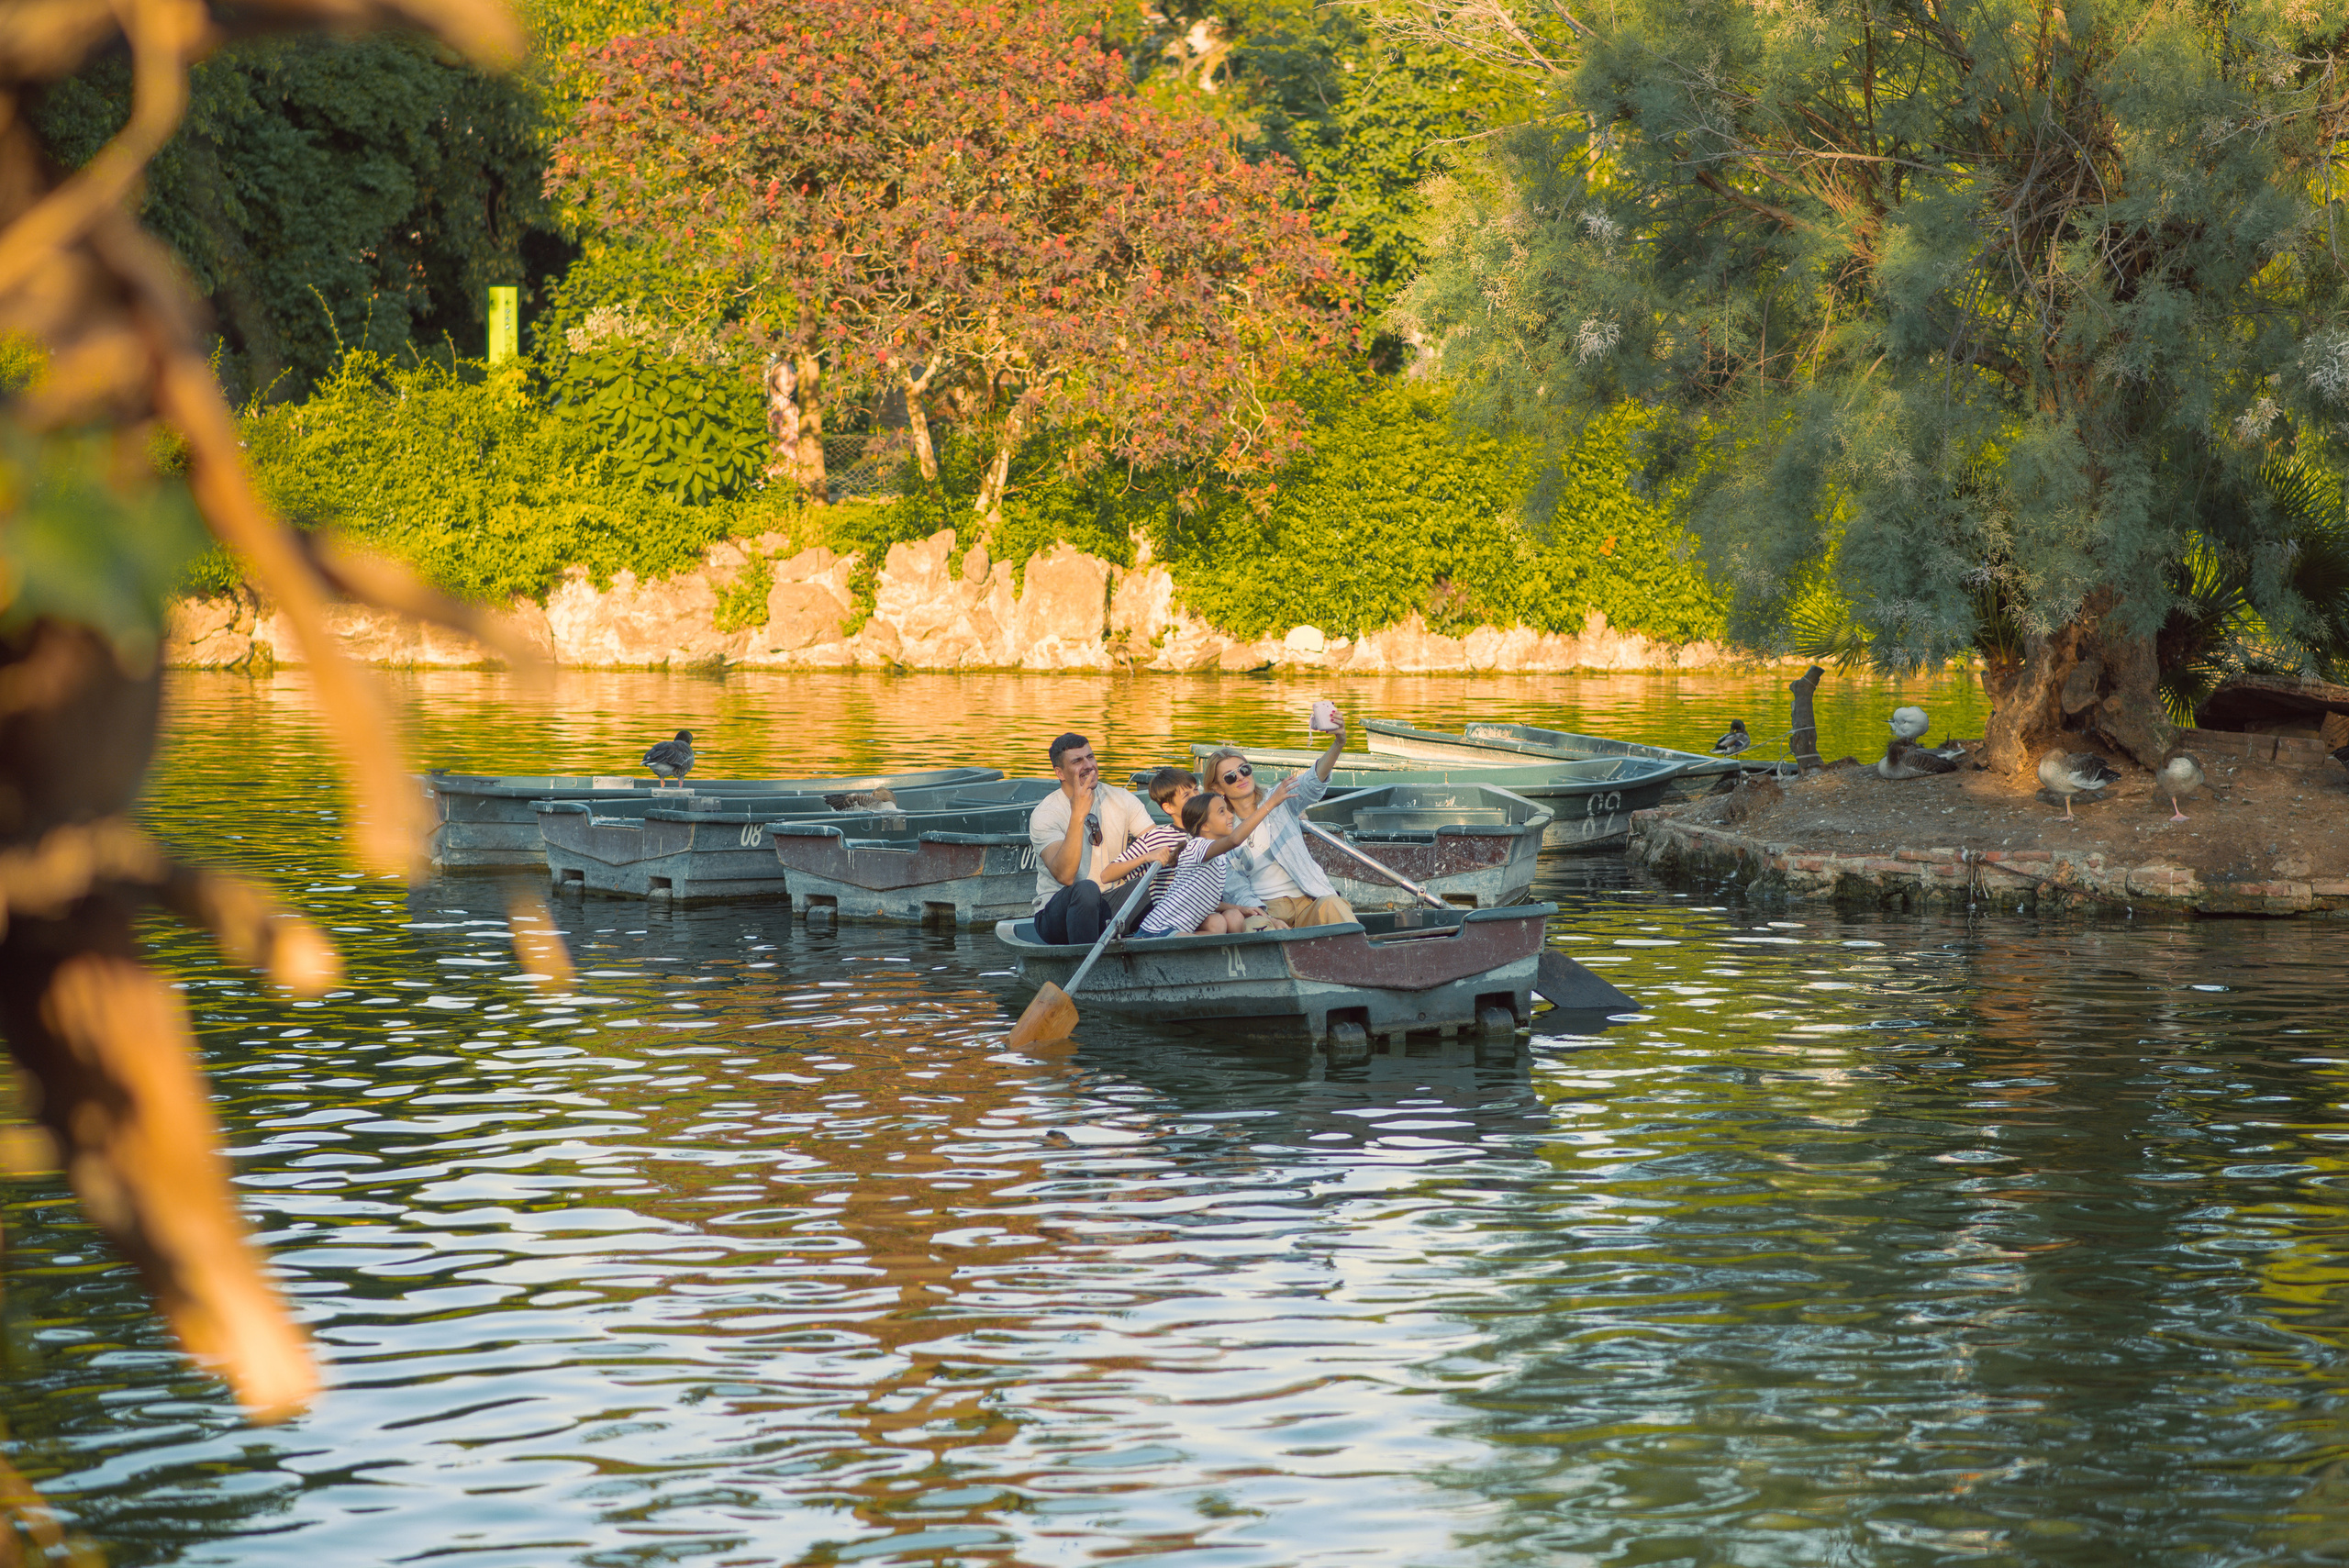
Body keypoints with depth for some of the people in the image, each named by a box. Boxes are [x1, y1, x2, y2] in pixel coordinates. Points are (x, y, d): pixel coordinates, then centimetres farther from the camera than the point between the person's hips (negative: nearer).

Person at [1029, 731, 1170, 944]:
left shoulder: (1121, 800, 2)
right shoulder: (1044, 815, -12)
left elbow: (1161, 846, -6)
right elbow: (1065, 876, -26)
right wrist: (1078, 815, -32)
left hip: (1110, 907, 4)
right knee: (1086, 889, -37)